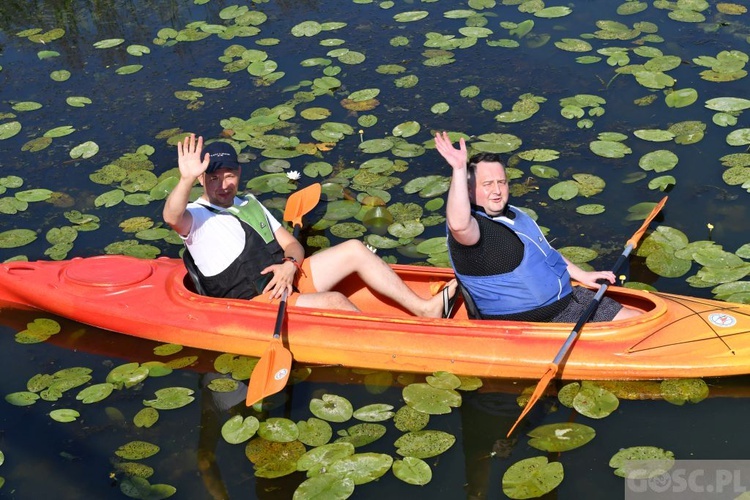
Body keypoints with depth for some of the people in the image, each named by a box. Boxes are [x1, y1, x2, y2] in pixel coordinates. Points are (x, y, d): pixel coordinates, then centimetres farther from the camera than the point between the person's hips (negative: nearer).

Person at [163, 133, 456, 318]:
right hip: (255, 304, -8)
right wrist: (186, 179, -49)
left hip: (286, 279, 8)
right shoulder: (196, 216, -4)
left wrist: (290, 265, -7)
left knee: (354, 250, -4)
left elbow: (291, 244, 17)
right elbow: (171, 217, -29)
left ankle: (424, 309, -6)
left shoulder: (249, 204, 20)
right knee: (334, 302, -29)